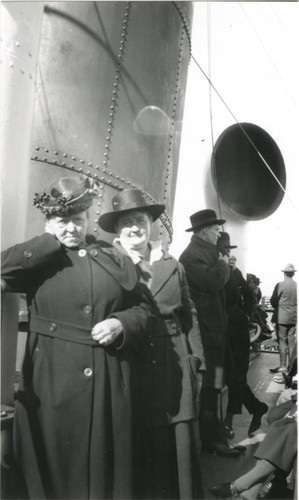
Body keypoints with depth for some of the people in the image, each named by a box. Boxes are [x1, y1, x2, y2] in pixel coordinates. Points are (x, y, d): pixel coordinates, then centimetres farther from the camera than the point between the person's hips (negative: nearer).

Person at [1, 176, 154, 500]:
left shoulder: (113, 260, 8)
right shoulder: (39, 260, 3)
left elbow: (143, 308, 11)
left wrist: (122, 323, -9)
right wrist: (52, 240, -8)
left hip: (107, 382, 2)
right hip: (52, 381, -1)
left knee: (105, 464, 13)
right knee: (56, 466, 10)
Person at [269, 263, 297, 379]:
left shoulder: (280, 285, -12)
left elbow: (273, 301, -5)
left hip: (282, 317, -4)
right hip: (294, 317, 4)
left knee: (282, 342, 1)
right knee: (292, 343, 10)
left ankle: (283, 368, 0)